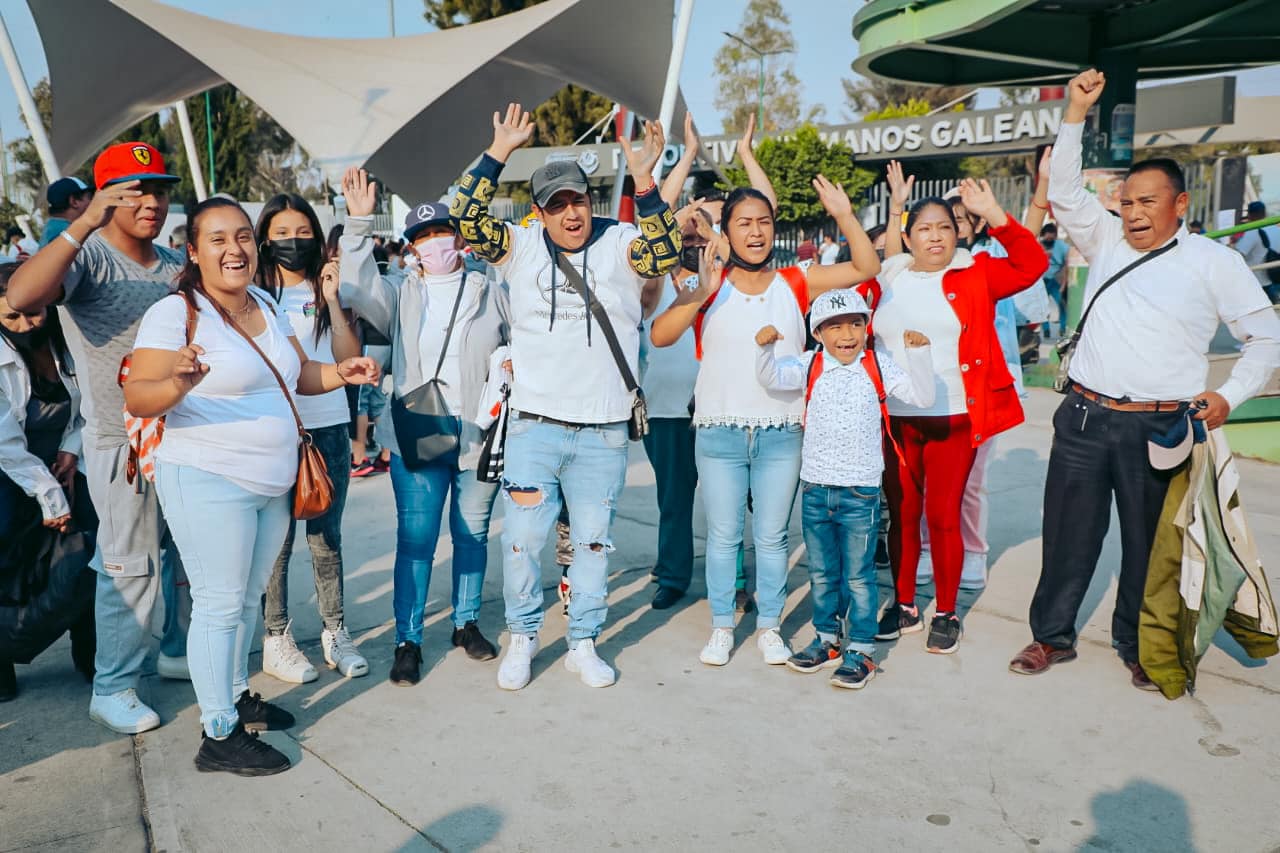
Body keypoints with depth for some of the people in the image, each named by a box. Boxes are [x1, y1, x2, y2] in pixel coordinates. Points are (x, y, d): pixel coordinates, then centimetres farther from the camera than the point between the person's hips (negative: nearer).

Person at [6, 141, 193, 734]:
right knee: (131, 566, -2)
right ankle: (112, 689, 13)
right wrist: (83, 224, -36)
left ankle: (180, 652, 35)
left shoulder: (176, 265, 10)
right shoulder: (88, 257, -12)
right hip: (120, 441, -7)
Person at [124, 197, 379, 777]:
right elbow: (138, 399, -19)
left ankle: (236, 695, 36)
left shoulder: (268, 306, 9)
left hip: (273, 483, 7)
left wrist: (341, 374, -4)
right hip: (209, 483, -7)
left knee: (248, 598, 18)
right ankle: (219, 736, 9)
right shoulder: (174, 313, -14)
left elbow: (299, 374, 16)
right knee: (220, 604, -2)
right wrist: (179, 384, -40)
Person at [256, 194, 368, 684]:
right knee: (277, 540, 1)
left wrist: (332, 301, -7)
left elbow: (350, 359, -1)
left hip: (329, 427, 3)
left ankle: (335, 633, 19)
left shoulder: (327, 291, 10)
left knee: (327, 537, 9)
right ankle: (276, 640, 13)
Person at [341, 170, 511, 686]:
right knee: (416, 539, -1)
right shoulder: (401, 296, 9)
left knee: (473, 533, 11)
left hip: (480, 434, 1)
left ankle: (467, 623, 28)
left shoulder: (491, 292, 8)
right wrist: (359, 224, -12)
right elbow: (356, 291, -7)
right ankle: (408, 642, 9)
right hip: (417, 434, -1)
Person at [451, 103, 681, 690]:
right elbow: (467, 220, -5)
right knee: (523, 537, 4)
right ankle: (522, 637, 24)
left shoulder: (619, 244, 1)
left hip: (604, 432, 0)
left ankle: (583, 644, 25)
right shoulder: (522, 246, 5)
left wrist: (644, 182, -24)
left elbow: (664, 254, -17)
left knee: (593, 541, 10)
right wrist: (498, 154, -7)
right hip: (534, 426, 0)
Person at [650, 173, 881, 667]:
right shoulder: (708, 285, 0)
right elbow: (659, 336, -12)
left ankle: (769, 627, 26)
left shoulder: (795, 283, 4)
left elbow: (866, 268, 0)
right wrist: (700, 294, -25)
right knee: (722, 536, 9)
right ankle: (721, 627, 24)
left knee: (772, 537, 11)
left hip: (781, 435, 1)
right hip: (719, 434, -1)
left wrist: (844, 216, -12)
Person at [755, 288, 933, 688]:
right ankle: (827, 639, 31)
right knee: (821, 573, 15)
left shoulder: (878, 366, -1)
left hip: (861, 491, -2)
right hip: (815, 487, 2)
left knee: (858, 575, 4)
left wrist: (918, 353, -17)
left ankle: (860, 651, 16)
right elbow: (771, 378, -12)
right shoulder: (810, 365, 0)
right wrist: (766, 348, -30)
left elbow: (922, 396, -5)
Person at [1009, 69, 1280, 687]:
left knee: (1147, 540, 9)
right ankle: (1053, 635, 22)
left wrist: (1229, 394, -7)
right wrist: (1076, 113, -4)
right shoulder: (1107, 243, 10)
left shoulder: (1215, 263, 3)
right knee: (1068, 533, 8)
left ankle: (1136, 645, 27)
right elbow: (1064, 190, 5)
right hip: (1084, 419, 2)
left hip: (1158, 426, -2)